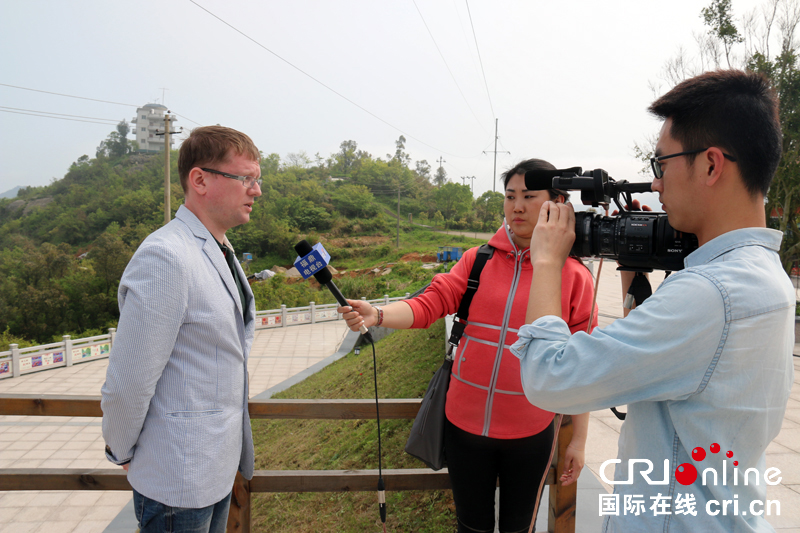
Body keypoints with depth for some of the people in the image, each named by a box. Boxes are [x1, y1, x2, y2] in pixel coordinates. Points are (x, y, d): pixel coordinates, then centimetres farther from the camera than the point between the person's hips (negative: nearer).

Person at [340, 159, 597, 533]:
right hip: (466, 422, 2)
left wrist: (579, 439, -1)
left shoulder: (575, 276, -6)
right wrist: (376, 315, -28)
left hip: (529, 434, -1)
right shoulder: (478, 260, -2)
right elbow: (429, 304, -9)